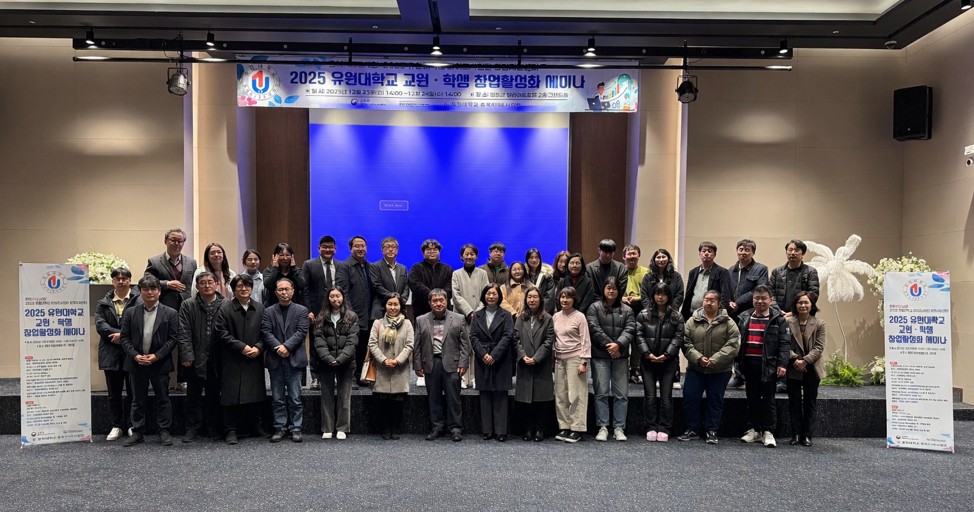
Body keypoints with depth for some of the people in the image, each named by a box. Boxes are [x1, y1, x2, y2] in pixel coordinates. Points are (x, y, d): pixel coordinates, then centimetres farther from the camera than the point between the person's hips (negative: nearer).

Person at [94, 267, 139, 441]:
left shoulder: (139, 301, -4)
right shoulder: (103, 303, 8)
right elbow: (100, 324, -3)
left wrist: (123, 335, -17)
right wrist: (117, 334, -16)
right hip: (111, 353, 3)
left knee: (132, 392, 6)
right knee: (114, 393, 11)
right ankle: (116, 426, 21)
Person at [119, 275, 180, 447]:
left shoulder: (170, 313, -1)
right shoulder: (130, 313, 5)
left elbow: (173, 338, -4)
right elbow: (125, 338, 3)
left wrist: (157, 355, -14)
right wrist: (135, 355, -11)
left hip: (160, 363, -2)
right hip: (136, 363, 2)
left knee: (163, 399, 5)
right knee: (138, 400, 10)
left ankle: (164, 431, 13)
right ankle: (137, 432, 18)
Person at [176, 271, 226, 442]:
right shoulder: (188, 306, 1)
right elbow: (184, 333, -4)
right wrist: (186, 356, -12)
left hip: (216, 359, 0)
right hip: (196, 359, 0)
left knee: (214, 395, 11)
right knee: (194, 396, 9)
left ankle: (215, 428, 21)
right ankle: (192, 429, 19)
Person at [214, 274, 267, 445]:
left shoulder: (260, 308, 6)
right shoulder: (226, 308, -3)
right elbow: (220, 332, -8)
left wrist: (258, 347, -11)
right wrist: (241, 347, -13)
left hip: (254, 358, 3)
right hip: (232, 360, -3)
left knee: (256, 393, 9)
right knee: (232, 395, 0)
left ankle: (255, 425, 24)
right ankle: (230, 430, 8)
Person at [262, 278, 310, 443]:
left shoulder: (302, 310, 5)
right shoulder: (268, 311, 9)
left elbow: (301, 332, -5)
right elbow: (265, 332, -1)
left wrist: (287, 346, -16)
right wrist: (278, 348, -15)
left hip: (294, 359, -1)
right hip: (275, 360, 2)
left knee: (295, 398, 2)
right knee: (277, 398, 7)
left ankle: (296, 428, 9)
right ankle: (280, 428, 14)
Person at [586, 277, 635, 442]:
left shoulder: (627, 310, 11)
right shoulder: (594, 308, 4)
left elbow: (630, 330, -1)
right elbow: (595, 329, -6)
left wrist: (618, 344, -17)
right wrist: (609, 345, -13)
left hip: (621, 356, 2)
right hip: (600, 356, -2)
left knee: (621, 394, 3)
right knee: (601, 393, 1)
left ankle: (619, 428, 10)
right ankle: (602, 427, 7)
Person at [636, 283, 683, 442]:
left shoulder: (676, 316, 4)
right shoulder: (644, 315, 5)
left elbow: (678, 337, -1)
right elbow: (639, 335, 0)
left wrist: (666, 354, -13)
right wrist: (647, 353, -12)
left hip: (668, 361, 0)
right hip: (648, 360, 0)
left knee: (666, 396, 2)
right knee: (650, 395, 2)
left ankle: (664, 429, 10)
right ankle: (651, 428, 10)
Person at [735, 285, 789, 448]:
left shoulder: (778, 319, -1)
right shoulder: (744, 317, 10)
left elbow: (784, 343, -6)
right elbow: (738, 340, 12)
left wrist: (782, 364, -14)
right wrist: (738, 362, 7)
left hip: (768, 365, -4)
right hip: (749, 364, 4)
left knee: (768, 399, 2)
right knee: (752, 398, 11)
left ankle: (768, 432, 8)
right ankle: (754, 430, 19)